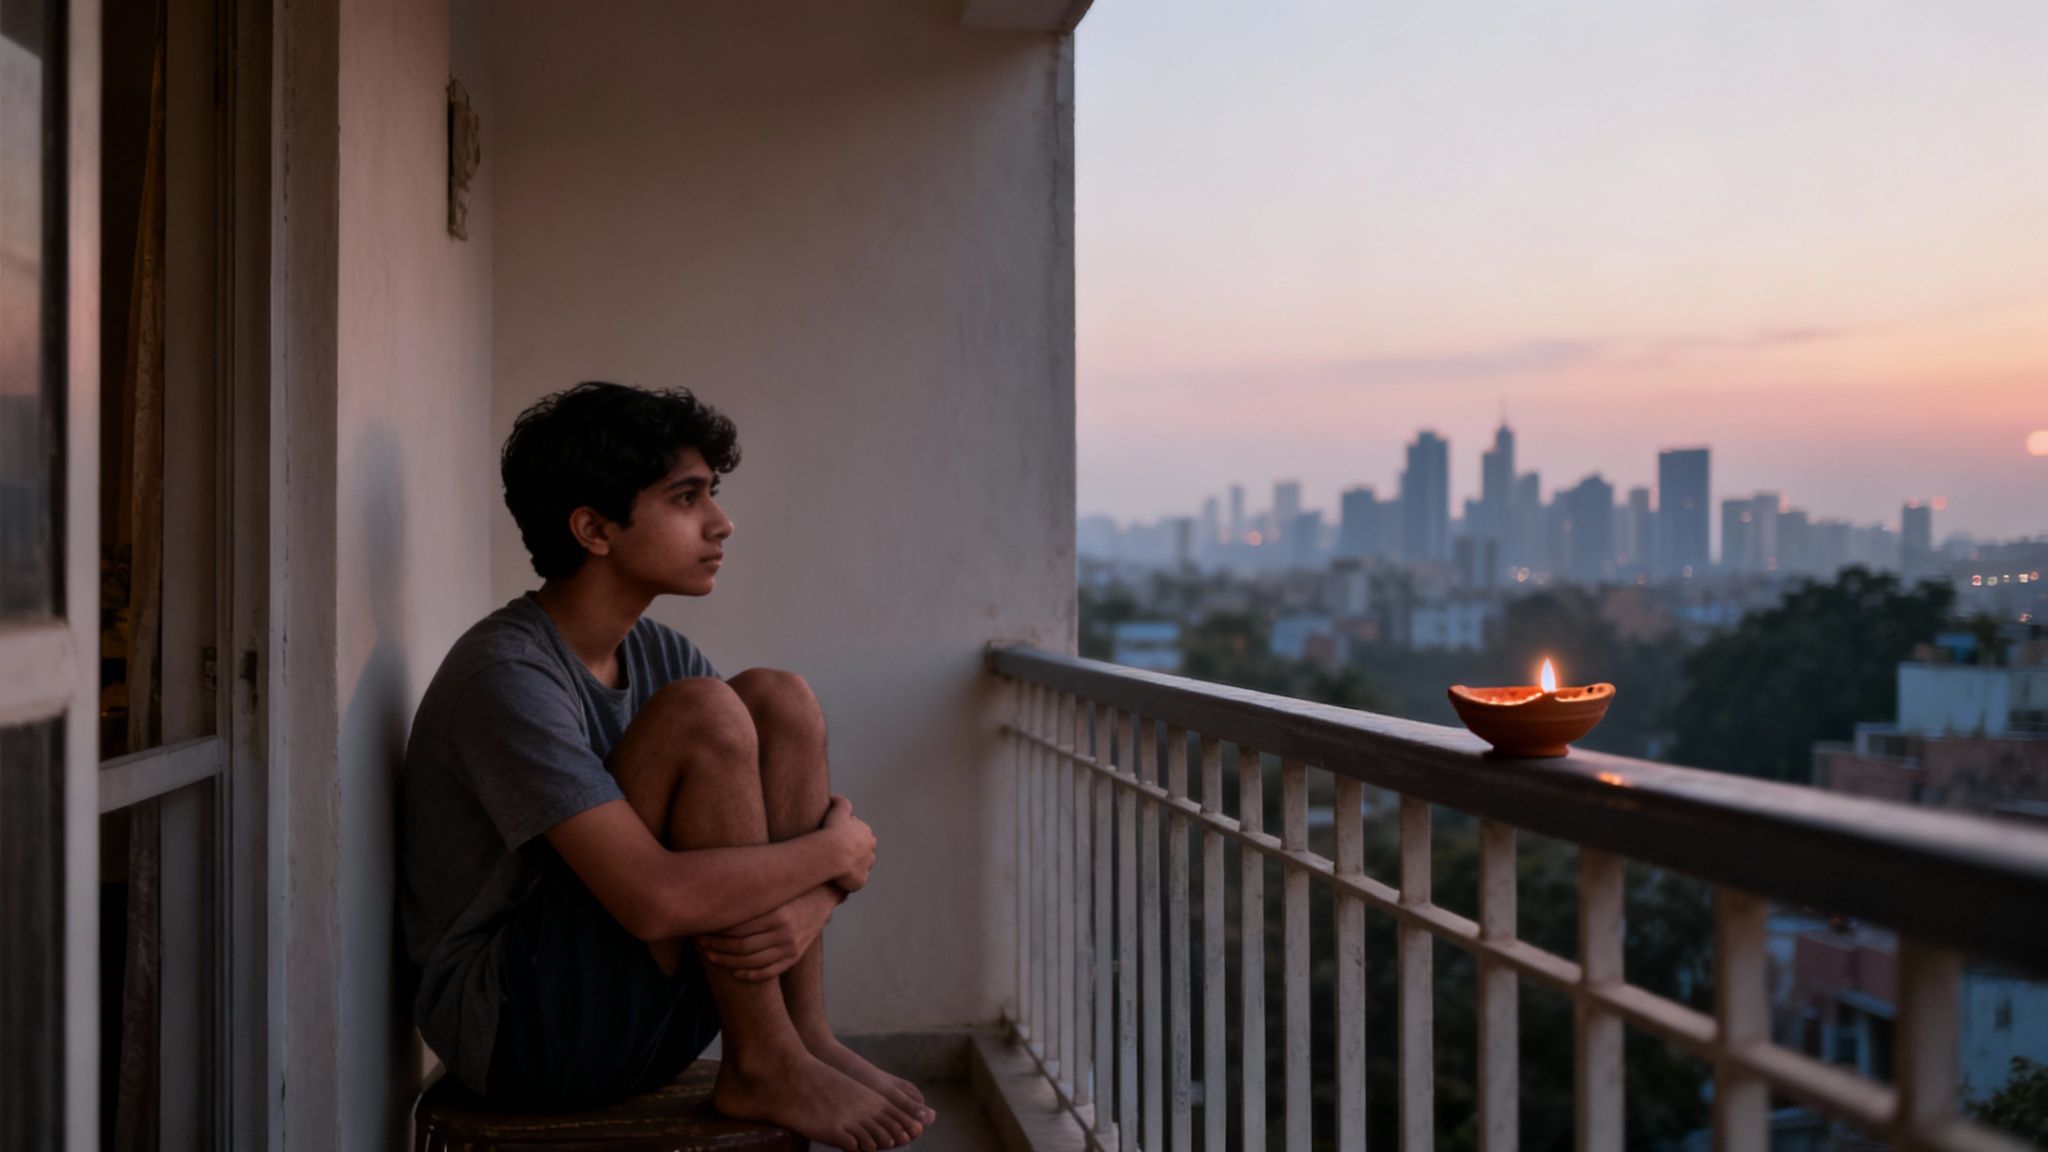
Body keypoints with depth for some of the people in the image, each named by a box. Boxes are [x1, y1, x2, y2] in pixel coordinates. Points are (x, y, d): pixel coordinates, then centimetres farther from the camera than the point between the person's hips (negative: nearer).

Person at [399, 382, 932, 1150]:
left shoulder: (656, 653, 5)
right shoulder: (506, 675, -21)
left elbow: (836, 845, 5)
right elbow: (655, 899, -32)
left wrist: (808, 906, -19)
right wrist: (833, 852, -17)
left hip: (636, 1017, 8)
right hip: (517, 1032, -8)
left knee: (779, 699, -4)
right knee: (704, 715, -24)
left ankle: (806, 1036, -5)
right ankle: (761, 1068, -13)